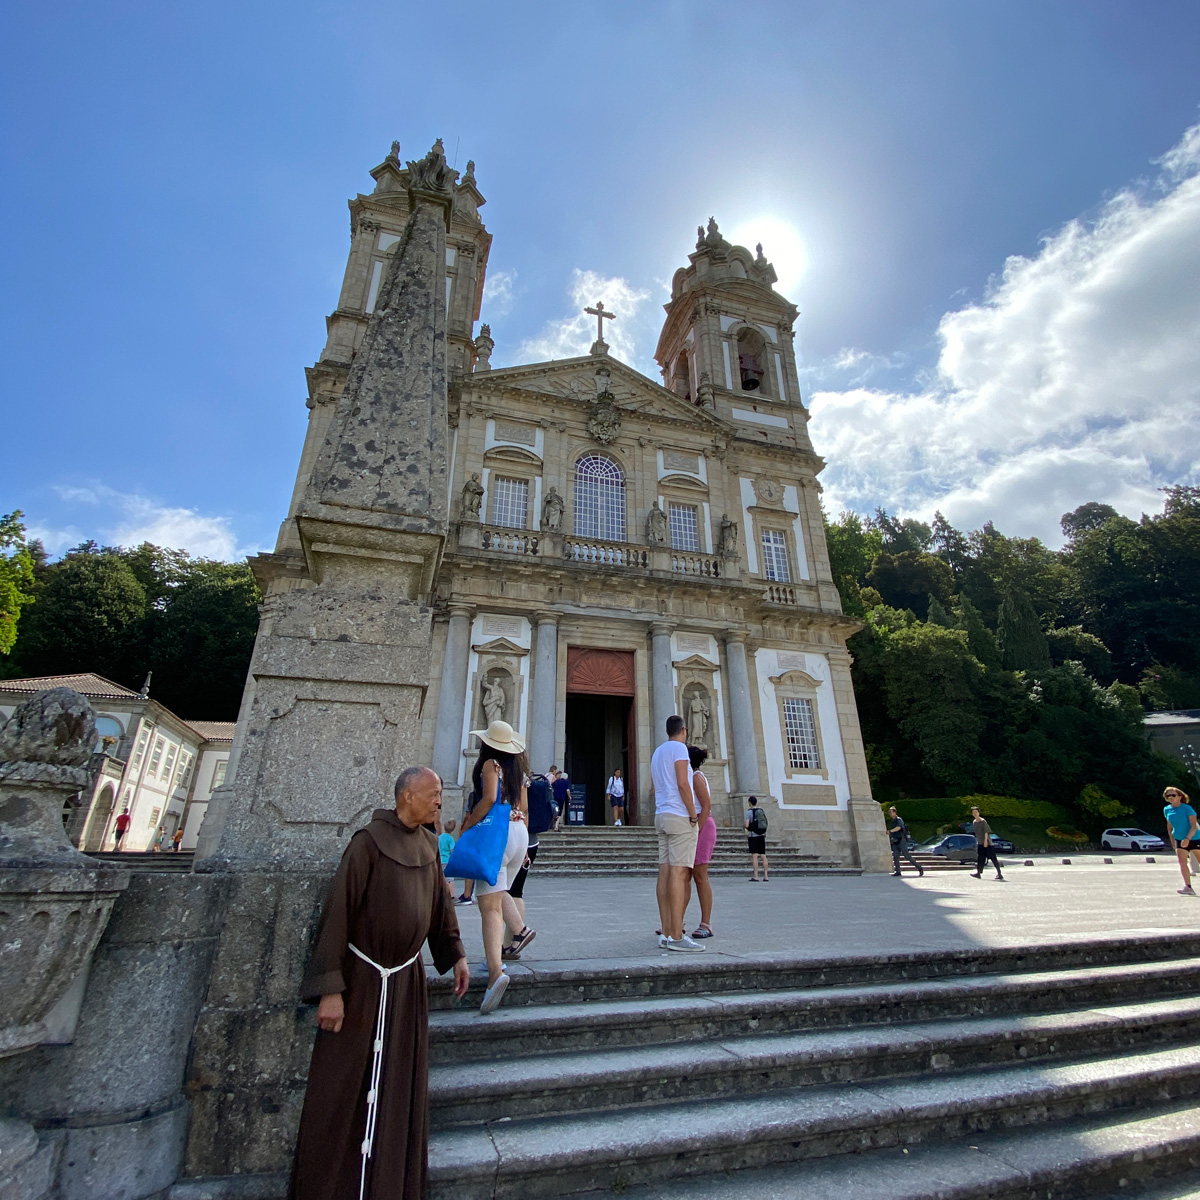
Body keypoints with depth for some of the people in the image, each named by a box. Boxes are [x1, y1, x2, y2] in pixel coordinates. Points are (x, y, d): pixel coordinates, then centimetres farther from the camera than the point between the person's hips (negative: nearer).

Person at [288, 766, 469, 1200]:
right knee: (342, 1090, 8)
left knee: (399, 1090, 16)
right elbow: (338, 911, -19)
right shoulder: (368, 842, -19)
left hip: (407, 980, 6)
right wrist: (330, 988, -20)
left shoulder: (428, 846, 1)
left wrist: (455, 954, 10)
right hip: (361, 978, -6)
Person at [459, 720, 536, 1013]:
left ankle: (496, 971, -21)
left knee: (490, 905, -11)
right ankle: (520, 929, 22)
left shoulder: (490, 764, -5)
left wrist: (468, 825, -10)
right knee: (499, 891, 30)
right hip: (520, 832, 7)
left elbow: (489, 798, -20)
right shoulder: (517, 769, 13)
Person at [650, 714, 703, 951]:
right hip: (679, 817, -8)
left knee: (665, 873, 5)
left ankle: (666, 933, 7)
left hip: (661, 816, 8)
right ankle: (676, 936, -9)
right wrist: (693, 816, -10)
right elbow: (682, 784, -16)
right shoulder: (679, 748, -6)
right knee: (679, 872, -9)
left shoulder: (657, 752, 19)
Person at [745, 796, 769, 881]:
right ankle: (766, 876, 6)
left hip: (753, 836, -5)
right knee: (763, 855, 6)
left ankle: (755, 876, -7)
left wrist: (743, 825, 6)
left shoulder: (749, 812, -8)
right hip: (762, 836, 5)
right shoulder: (761, 811, 10)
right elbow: (765, 824, 14)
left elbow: (747, 825, -15)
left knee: (754, 856, -5)